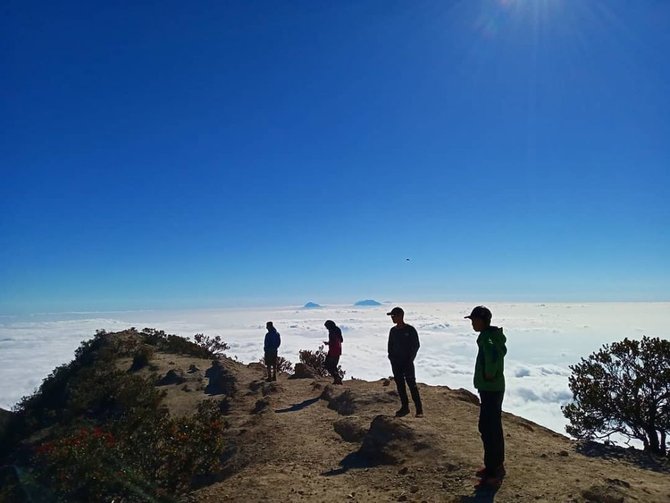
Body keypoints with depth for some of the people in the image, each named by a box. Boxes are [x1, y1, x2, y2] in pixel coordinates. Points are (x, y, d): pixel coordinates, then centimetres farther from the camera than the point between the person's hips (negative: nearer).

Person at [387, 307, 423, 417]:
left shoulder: (410, 330, -8)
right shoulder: (393, 331, 9)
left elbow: (416, 345, -6)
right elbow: (390, 346, 16)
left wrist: (410, 359, -11)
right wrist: (391, 357, 4)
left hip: (407, 362, -6)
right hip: (396, 363, 6)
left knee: (412, 385, -8)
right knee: (400, 385, 8)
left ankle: (419, 409, -4)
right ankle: (404, 407, 18)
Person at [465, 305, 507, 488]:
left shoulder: (487, 338, -21)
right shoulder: (495, 335, 10)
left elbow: (493, 353, -42)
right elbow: (502, 350, 29)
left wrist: (489, 374, -26)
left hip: (490, 390, -10)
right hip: (495, 388, 10)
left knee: (488, 429, -4)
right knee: (494, 428, 18)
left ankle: (493, 472, 4)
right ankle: (497, 466, 29)